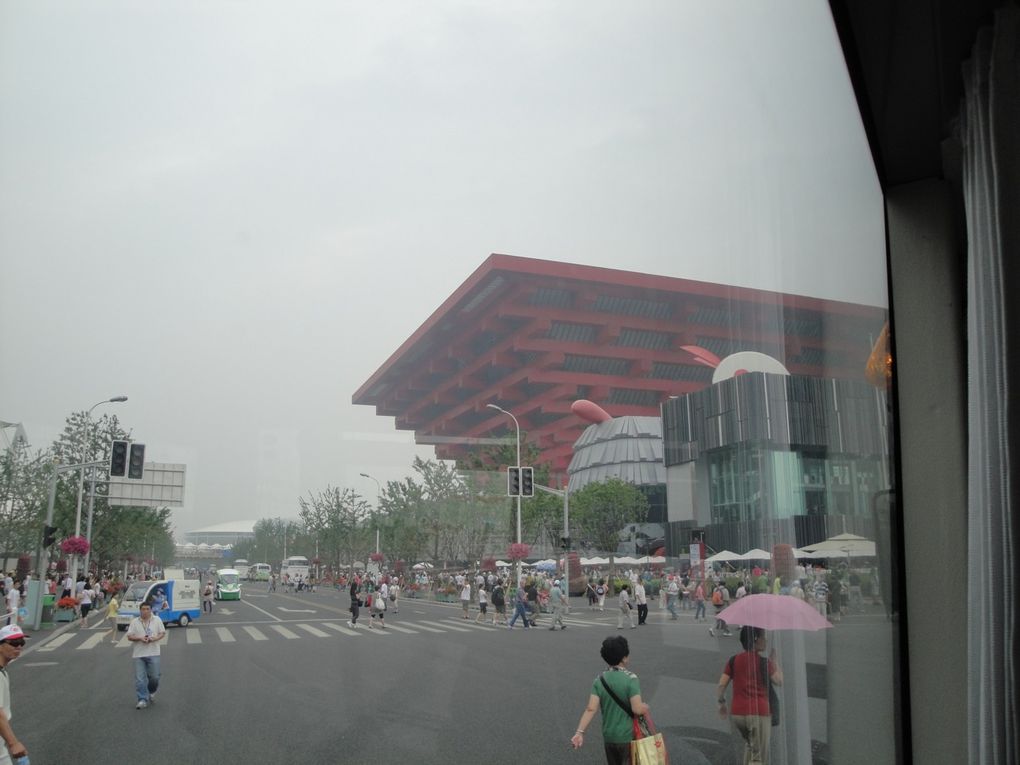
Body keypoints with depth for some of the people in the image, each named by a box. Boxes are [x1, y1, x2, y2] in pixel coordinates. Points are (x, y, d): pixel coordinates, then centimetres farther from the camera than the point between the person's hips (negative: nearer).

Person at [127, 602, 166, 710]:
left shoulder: (157, 620, 3)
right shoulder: (134, 622, 2)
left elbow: (163, 633, 6)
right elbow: (129, 636, 3)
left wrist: (155, 638, -13)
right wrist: (140, 638, -15)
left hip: (153, 653, 0)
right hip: (138, 654, 0)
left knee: (154, 677, 3)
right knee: (140, 678, -4)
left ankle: (150, 693, 30)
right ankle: (143, 699, 0)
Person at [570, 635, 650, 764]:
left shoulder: (600, 680, -2)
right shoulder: (630, 678, -16)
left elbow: (591, 709, -11)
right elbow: (637, 709, -22)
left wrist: (579, 732, -13)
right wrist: (645, 707, -1)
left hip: (608, 737, 5)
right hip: (628, 737, -5)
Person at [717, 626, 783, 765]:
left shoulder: (734, 660, 3)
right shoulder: (764, 662, -8)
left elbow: (721, 685, 0)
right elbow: (779, 681, -2)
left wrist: (721, 703, 15)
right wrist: (774, 660, 5)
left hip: (737, 713, 5)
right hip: (759, 713, -5)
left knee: (749, 744, 31)